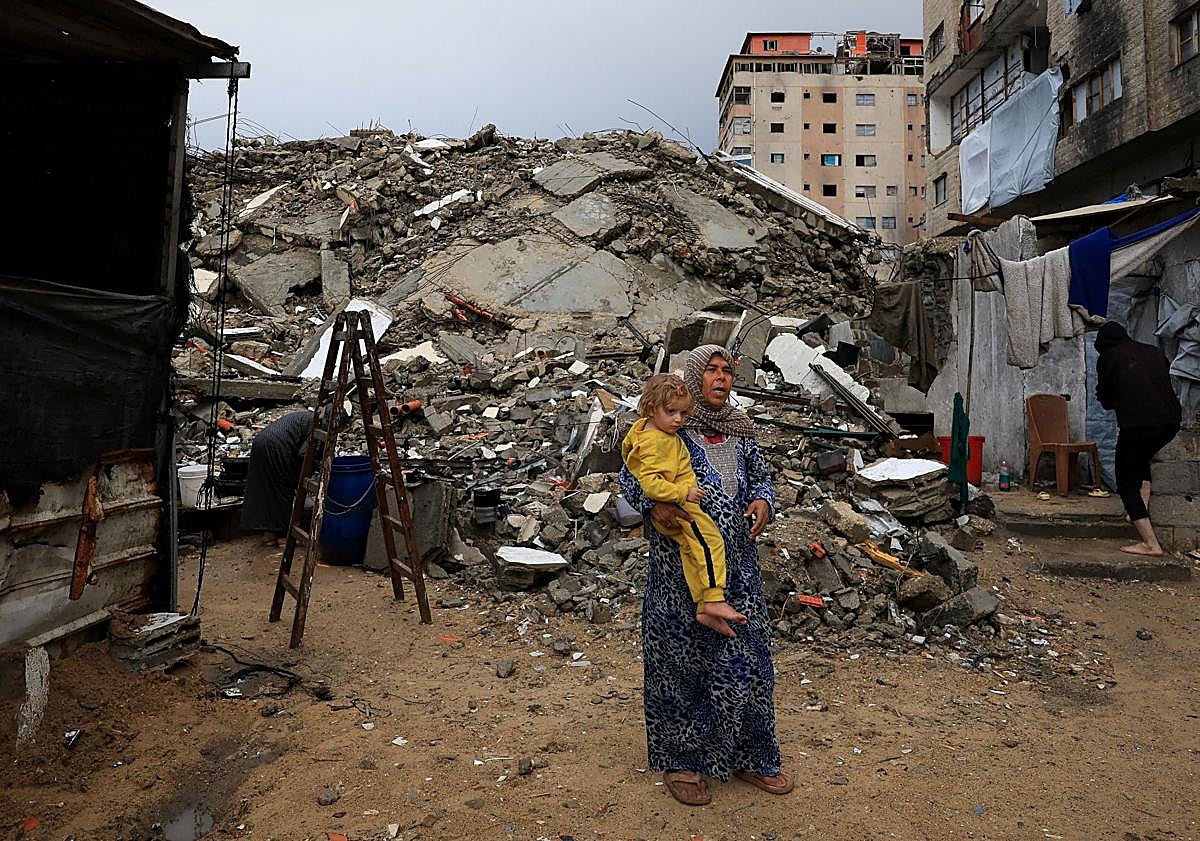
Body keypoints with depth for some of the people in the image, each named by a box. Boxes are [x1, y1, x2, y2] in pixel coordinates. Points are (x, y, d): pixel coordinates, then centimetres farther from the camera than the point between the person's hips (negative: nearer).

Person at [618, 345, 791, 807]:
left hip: (737, 565, 5)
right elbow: (630, 475, -4)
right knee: (682, 657, 5)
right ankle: (680, 761, 22)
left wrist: (763, 501, -4)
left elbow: (760, 476, 18)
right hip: (682, 565, -5)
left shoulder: (741, 430, 8)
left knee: (745, 656, 11)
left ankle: (748, 757, 28)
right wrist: (654, 506, -23)